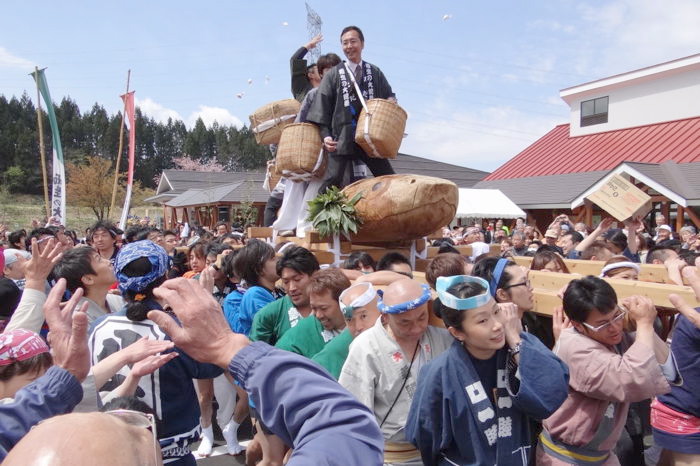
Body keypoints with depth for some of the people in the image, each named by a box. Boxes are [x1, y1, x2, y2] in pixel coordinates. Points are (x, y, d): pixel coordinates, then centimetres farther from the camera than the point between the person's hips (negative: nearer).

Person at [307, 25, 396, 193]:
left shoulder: (375, 72, 15)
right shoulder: (333, 74, 9)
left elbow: (389, 96, 20)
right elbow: (322, 107, 5)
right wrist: (326, 135, -7)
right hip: (342, 138, -2)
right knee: (332, 180, -11)